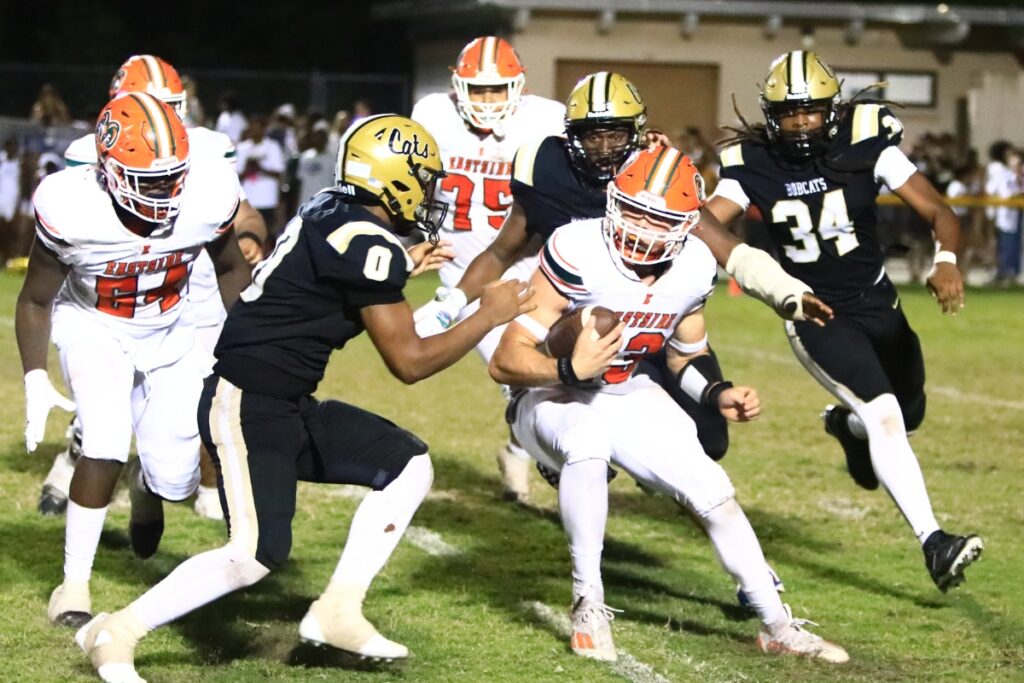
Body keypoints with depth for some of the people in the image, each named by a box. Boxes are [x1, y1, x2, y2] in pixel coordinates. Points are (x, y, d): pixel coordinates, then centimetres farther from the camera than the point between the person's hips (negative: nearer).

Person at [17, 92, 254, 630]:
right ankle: (74, 583, -6)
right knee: (106, 445, -24)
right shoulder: (72, 212, -30)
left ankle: (146, 486, 40)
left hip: (171, 334, 3)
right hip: (93, 328, -3)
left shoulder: (207, 199, -25)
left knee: (176, 480, 0)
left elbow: (230, 269, -1)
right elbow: (35, 301, -13)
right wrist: (35, 380, -20)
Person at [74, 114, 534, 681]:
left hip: (290, 406, 10)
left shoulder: (332, 212, 8)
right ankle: (115, 633, -5)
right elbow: (409, 362, -13)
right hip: (247, 405, -10)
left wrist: (401, 269, 27)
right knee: (257, 555, -18)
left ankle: (337, 612, 8)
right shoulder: (368, 245, -18)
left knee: (409, 465, 8)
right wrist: (489, 317, -2)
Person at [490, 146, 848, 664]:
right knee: (588, 439, -38)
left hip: (628, 395, 6)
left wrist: (719, 395, -9)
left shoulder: (693, 268, -10)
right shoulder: (577, 253, -30)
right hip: (551, 396, -6)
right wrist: (571, 369, -46)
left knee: (713, 493, -3)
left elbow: (686, 354, 11)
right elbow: (505, 360, -29)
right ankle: (588, 606, -23)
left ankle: (778, 627, 17)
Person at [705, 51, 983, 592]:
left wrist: (946, 261, -38)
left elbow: (937, 212, -18)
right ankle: (933, 545, -22)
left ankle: (847, 424, 52)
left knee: (908, 415, 16)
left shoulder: (867, 147, -14)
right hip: (816, 317, -3)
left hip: (878, 303, 3)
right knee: (884, 417, -20)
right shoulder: (754, 166, -12)